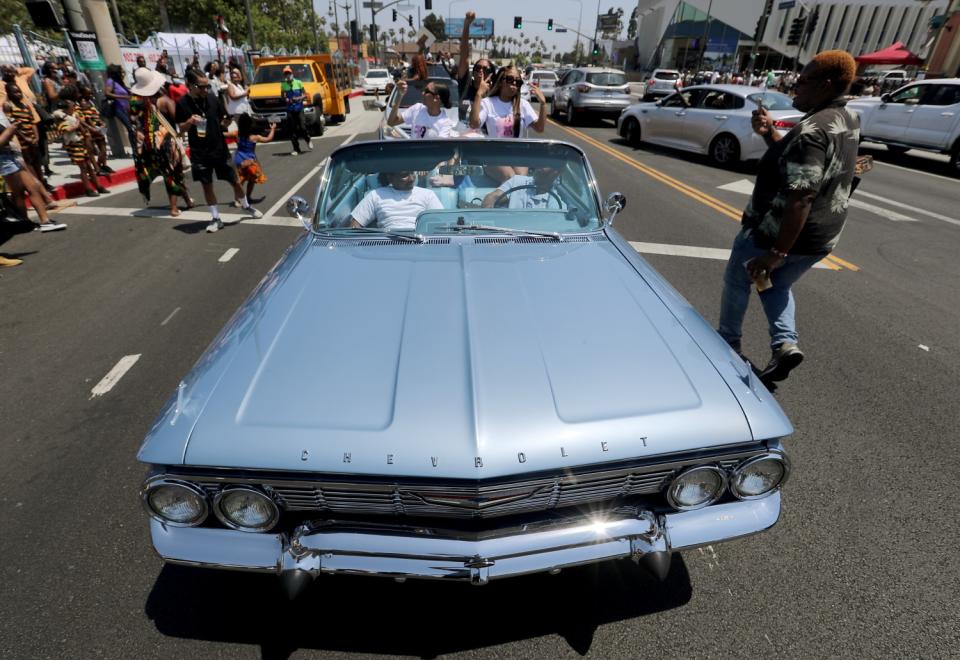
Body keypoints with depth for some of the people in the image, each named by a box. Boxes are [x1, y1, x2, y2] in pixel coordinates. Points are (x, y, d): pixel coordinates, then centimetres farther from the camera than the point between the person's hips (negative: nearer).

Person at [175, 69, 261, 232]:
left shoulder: (213, 99, -3)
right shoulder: (182, 104, -8)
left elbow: (223, 119, 12)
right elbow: (182, 128, -4)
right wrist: (190, 122, -21)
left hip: (219, 149, 1)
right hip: (199, 153, -1)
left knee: (234, 180, 9)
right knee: (207, 186, 6)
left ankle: (246, 206, 33)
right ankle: (216, 218, 15)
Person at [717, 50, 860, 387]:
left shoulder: (812, 130, -25)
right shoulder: (847, 121, 6)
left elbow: (801, 199, -31)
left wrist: (775, 253, -31)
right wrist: (770, 133, 4)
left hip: (775, 231, -8)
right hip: (820, 237, 9)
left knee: (737, 280, 16)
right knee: (777, 285, 28)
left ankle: (728, 343, 29)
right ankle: (785, 344, 11)